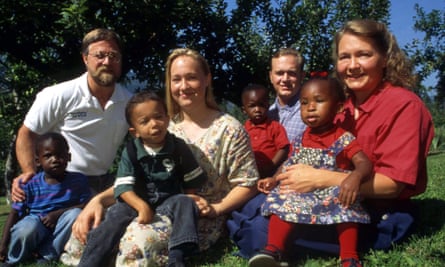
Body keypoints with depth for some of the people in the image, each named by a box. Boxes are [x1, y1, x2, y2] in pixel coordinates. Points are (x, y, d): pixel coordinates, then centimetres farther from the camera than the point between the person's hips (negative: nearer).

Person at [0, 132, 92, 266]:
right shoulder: (30, 184, -5)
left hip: (60, 231, 1)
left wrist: (58, 213, -23)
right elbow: (15, 213, -4)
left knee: (75, 214, -30)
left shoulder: (78, 180, -3)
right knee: (27, 229, -36)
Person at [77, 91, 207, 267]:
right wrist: (142, 206, -30)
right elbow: (123, 186, -14)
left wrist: (186, 203, -5)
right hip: (137, 201, 0)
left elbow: (192, 181, 6)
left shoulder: (179, 148, -4)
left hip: (170, 201, 1)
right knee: (116, 215, -25)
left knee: (185, 203, -28)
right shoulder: (130, 152, -5)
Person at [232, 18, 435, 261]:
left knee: (265, 230, -18)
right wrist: (283, 178, -3)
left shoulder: (403, 105, -13)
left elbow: (391, 183, -20)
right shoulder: (346, 106, 8)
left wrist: (320, 179, -25)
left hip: (382, 220, -7)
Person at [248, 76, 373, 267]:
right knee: (283, 200, -22)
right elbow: (290, 167, 16)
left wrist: (355, 176, -40)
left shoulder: (344, 138, -5)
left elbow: (364, 163, -16)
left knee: (346, 205, -33)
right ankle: (273, 251, -23)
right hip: (302, 194, 4)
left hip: (333, 194, -4)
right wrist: (274, 180, -4)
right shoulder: (301, 141, 10)